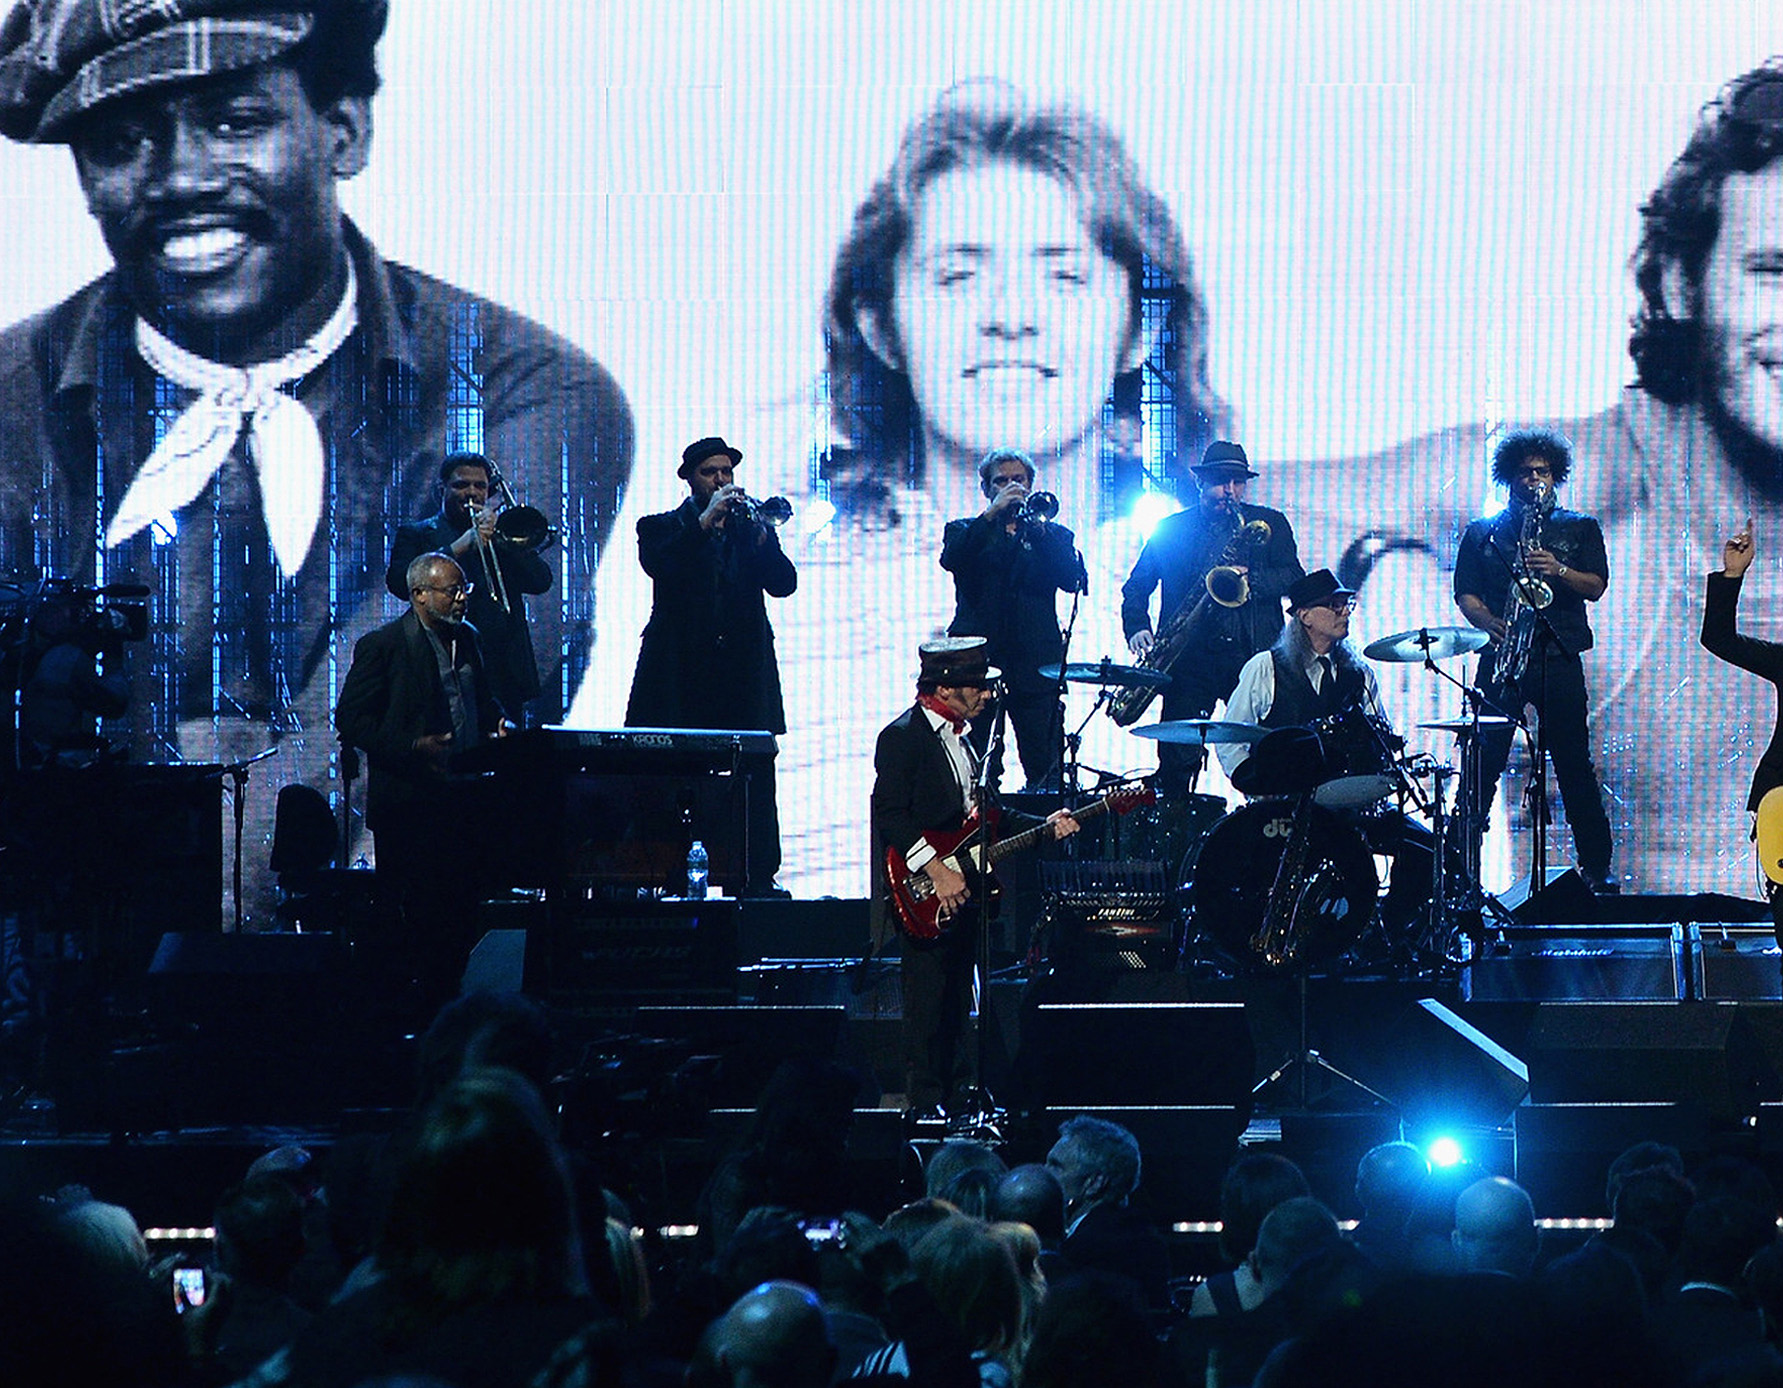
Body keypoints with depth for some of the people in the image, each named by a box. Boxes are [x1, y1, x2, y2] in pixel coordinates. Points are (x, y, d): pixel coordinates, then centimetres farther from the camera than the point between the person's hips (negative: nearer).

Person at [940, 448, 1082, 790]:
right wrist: (991, 514, -11)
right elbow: (951, 560, -6)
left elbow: (1074, 581, -1)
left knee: (1045, 769, -7)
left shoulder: (1053, 535, 18)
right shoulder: (965, 531, 17)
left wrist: (1038, 528, -9)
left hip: (1034, 666, 0)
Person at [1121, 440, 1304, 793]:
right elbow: (1136, 586, 15)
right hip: (1189, 655, 0)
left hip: (1251, 654, 0)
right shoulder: (1171, 528, 14)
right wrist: (1137, 628, -3)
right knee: (1177, 757, -6)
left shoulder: (1270, 524, 13)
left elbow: (1294, 577, 4)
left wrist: (1251, 580, -14)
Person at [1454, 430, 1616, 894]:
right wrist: (1492, 624, -12)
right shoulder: (1482, 533, 14)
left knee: (1574, 764, -3)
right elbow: (1465, 594, 7)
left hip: (1558, 657, 0)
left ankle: (1596, 868, 1)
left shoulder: (1580, 528, 14)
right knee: (1483, 762, -4)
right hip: (1502, 654, 0)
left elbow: (1596, 586, 3)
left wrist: (1559, 570, -16)